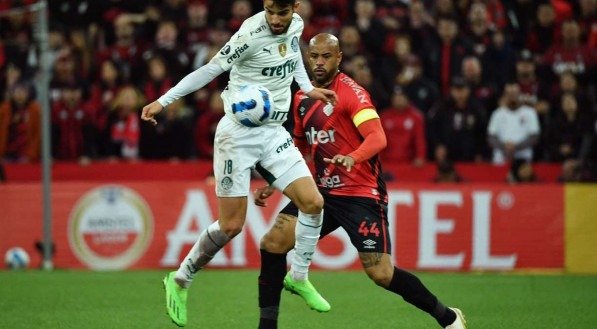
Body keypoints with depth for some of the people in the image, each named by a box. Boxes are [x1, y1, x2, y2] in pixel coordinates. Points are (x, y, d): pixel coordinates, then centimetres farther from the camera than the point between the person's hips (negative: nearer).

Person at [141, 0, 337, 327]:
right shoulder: (252, 34, -20)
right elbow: (210, 69, -16)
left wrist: (308, 88, 15)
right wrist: (164, 100, -19)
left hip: (273, 132, 6)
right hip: (238, 132, -6)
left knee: (313, 203, -5)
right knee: (231, 225, -6)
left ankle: (298, 276, 14)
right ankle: (179, 281, 14)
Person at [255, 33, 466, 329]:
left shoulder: (351, 92, -12)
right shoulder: (302, 98, 11)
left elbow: (378, 138, -26)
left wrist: (352, 158, -45)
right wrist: (272, 184, 18)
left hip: (361, 194, -7)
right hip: (322, 191, 7)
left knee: (381, 274, -12)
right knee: (272, 243, -10)